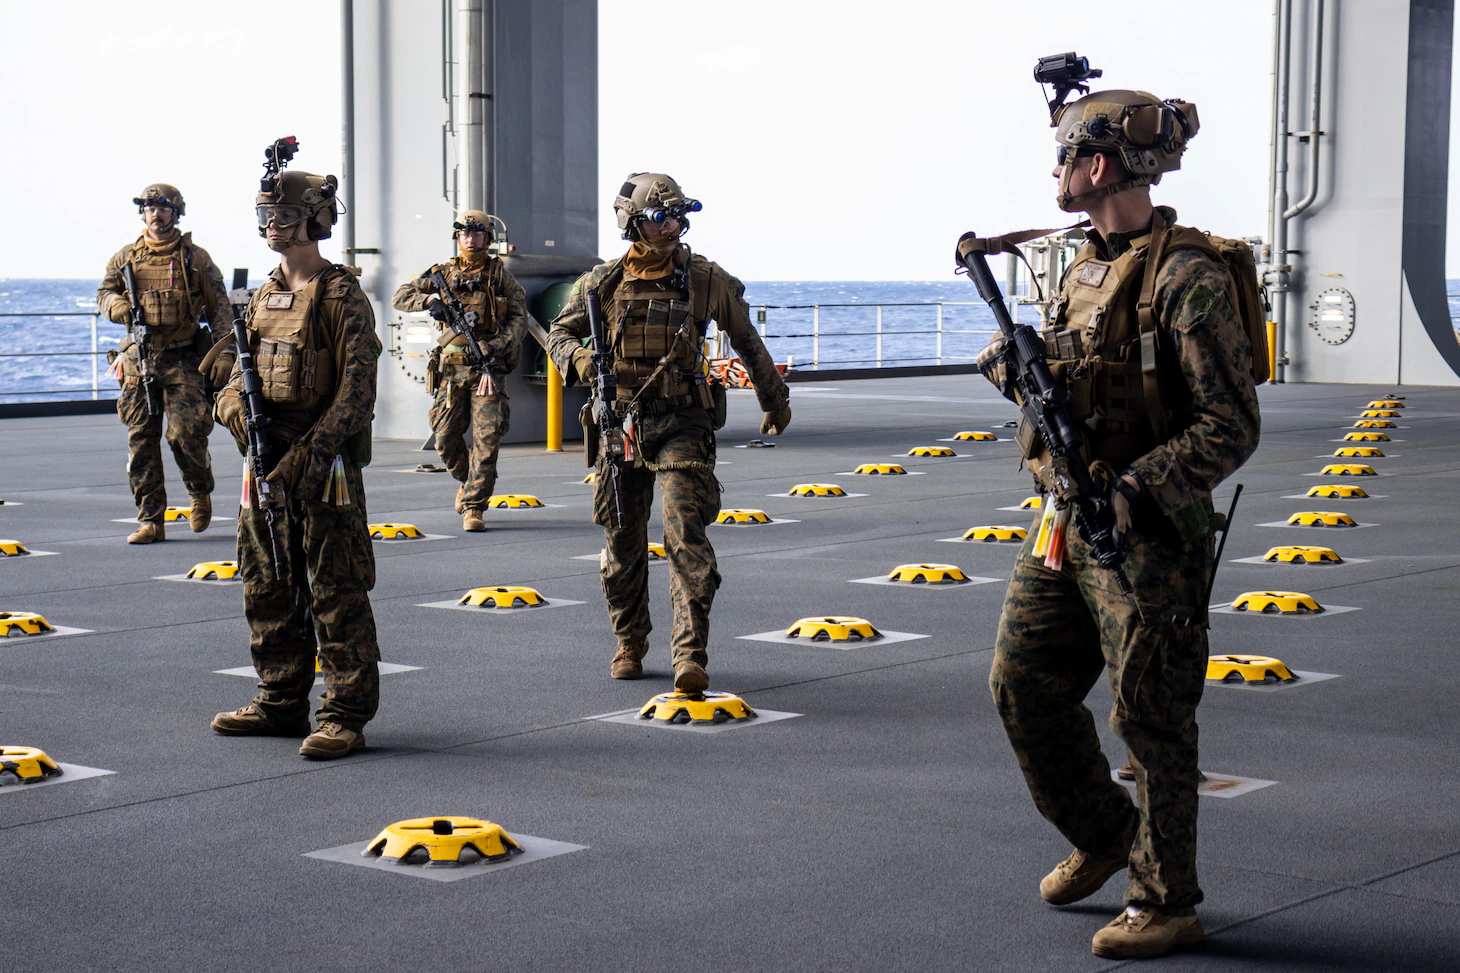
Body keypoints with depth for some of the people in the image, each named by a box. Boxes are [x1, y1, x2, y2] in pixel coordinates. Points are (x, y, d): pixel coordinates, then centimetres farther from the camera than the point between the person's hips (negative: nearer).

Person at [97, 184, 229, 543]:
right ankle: (150, 521, 7)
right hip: (139, 360, 3)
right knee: (141, 442, 1)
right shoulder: (126, 257, 11)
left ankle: (201, 493, 17)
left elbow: (219, 306, 6)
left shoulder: (195, 258, 5)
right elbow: (104, 292, 19)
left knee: (187, 433, -13)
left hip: (184, 359, -3)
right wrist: (117, 305, -5)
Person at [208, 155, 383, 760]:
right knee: (268, 591, 14)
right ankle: (281, 704, 24)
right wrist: (235, 405, -3)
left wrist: (308, 456, -21)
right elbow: (242, 370, 21)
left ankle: (345, 715, -1)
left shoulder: (342, 297, -9)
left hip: (324, 467, -8)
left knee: (336, 596, -5)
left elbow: (356, 391, -15)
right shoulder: (264, 297, 15)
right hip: (266, 464, 8)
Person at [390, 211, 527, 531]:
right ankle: (466, 479, 31)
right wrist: (430, 300, -13)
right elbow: (400, 296, 7)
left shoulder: (500, 274, 6)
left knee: (486, 439, -10)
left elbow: (519, 317, 3)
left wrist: (498, 345, -12)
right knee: (446, 436, 3)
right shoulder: (442, 273, 9)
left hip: (488, 368, -2)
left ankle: (473, 506, -5)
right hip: (451, 369, 2)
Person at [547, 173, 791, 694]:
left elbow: (746, 339, 13)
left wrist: (775, 399, 22)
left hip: (682, 426, -2)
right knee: (623, 543, 11)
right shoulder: (603, 283, 1)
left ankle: (690, 656, -21)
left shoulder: (705, 279, 0)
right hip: (622, 424, 2)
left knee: (686, 535, -17)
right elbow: (560, 334, 10)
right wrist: (579, 358, -14)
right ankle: (630, 645, 32)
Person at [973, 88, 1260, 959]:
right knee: (1024, 685, 13)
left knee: (1152, 717, 0)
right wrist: (1019, 368, 1)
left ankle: (1167, 904, 14)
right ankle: (1104, 835, 33)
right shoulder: (1088, 265, 11)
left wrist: (1137, 486, -27)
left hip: (1147, 533, -9)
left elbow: (1232, 426, -18)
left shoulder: (1186, 274, -16)